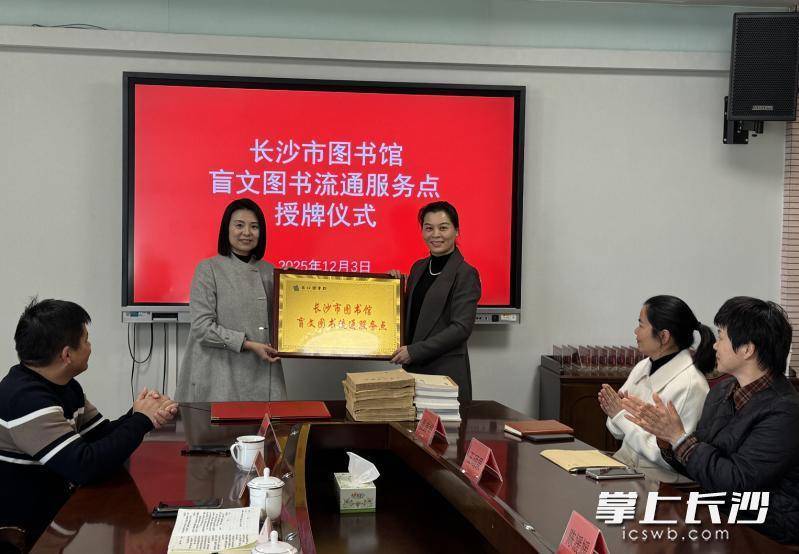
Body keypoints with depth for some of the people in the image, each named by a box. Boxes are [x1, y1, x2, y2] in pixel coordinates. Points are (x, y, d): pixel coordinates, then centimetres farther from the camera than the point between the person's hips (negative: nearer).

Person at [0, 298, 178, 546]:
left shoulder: (66, 387, 6)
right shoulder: (27, 400, -25)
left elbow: (102, 434, 7)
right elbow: (85, 466, -30)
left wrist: (138, 415, -12)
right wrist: (140, 421, -18)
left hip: (58, 505, 8)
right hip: (28, 533, -8)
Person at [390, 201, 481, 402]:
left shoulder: (465, 274, -8)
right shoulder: (418, 267, 13)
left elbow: (461, 328, -14)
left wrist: (414, 351, -16)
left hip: (447, 372, -6)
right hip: (413, 369, 6)